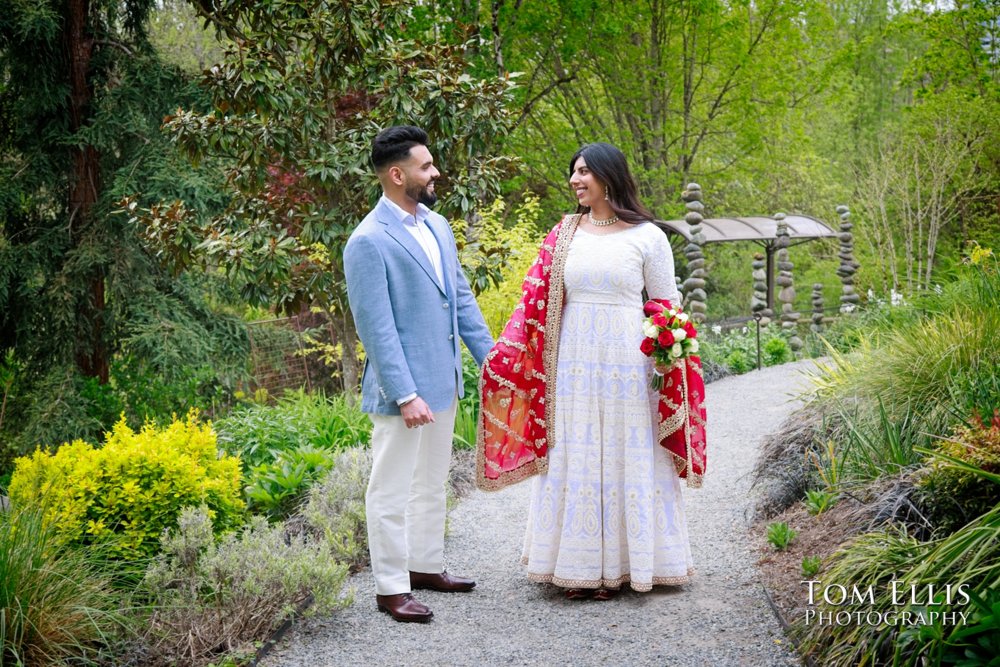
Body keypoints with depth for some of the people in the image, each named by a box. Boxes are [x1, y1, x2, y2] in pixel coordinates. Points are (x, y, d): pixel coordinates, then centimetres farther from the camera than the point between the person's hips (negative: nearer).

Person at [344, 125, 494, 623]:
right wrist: (405, 395, -21)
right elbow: (375, 327, -19)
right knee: (392, 490, 3)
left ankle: (426, 565, 33)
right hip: (402, 389, -8)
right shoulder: (369, 242, -16)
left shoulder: (438, 226, 9)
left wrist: (491, 356, 11)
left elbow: (461, 297, 16)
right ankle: (391, 587, 13)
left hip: (443, 382, 9)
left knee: (432, 483, 19)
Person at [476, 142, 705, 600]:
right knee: (575, 458, 7)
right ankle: (578, 565, 18)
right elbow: (535, 297, 3)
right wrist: (502, 353, -4)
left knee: (626, 458, 4)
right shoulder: (565, 233, 7)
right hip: (573, 359, 3)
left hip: (626, 360, -3)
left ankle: (618, 563, 17)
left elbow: (666, 306, 3)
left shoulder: (647, 236, -1)